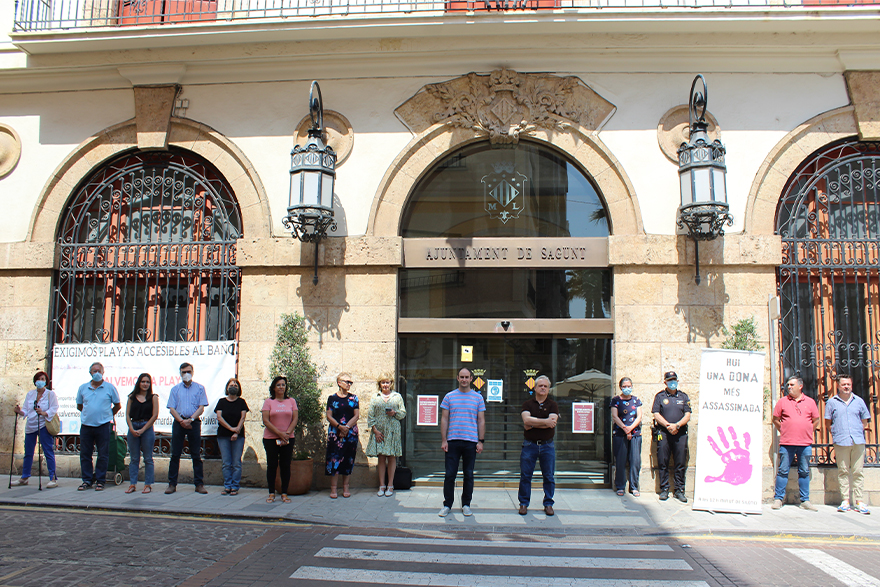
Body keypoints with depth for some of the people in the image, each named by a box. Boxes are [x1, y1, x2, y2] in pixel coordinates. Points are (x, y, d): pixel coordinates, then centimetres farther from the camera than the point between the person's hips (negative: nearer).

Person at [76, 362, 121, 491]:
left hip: (103, 426, -2)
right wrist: (88, 413, 14)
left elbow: (117, 406, 9)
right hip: (86, 426, 3)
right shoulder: (83, 388, 8)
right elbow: (79, 406, 20)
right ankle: (87, 481, 16)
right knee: (85, 454, 6)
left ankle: (100, 481, 11)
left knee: (103, 455, 1)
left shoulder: (110, 387, 1)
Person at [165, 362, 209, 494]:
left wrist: (190, 419, -13)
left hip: (194, 423, -1)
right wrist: (181, 421, -10)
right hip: (178, 423, 1)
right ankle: (172, 484, 6)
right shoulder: (175, 389, 12)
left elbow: (201, 407, 1)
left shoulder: (199, 388, 8)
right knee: (175, 454, 1)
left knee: (196, 455, 0)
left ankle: (199, 484, 4)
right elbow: (172, 408, 5)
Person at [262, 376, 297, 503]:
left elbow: (295, 419, 2)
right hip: (270, 439, -1)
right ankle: (271, 493, 10)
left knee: (286, 466, 2)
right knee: (272, 465, 2)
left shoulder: (291, 401, 7)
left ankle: (284, 494, 10)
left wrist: (287, 433, -12)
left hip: (288, 439, 2)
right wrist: (279, 433, -13)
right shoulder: (268, 402, 1)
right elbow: (265, 421, -7)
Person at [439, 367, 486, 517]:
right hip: (453, 441, 0)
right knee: (450, 474, 0)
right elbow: (444, 419, 6)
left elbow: (481, 421, 8)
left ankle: (466, 505, 18)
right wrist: (443, 440, -1)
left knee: (469, 475, 6)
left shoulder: (478, 398, 7)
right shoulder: (449, 396, 6)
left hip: (471, 442, 0)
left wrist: (481, 441, 1)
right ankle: (447, 505, 11)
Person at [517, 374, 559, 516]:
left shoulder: (552, 405, 5)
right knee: (525, 475, 2)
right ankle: (524, 503, 13)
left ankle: (548, 504, 17)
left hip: (547, 445, 0)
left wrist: (533, 424, -12)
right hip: (529, 444, 0)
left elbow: (552, 423, -12)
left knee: (549, 476, 5)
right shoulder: (528, 404, 6)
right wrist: (545, 421, -14)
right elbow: (526, 420, -12)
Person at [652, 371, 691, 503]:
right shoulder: (660, 396, 8)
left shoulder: (683, 397, 13)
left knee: (681, 463, 1)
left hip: (680, 433, 1)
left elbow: (687, 415, 6)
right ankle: (664, 489, 7)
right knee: (663, 463, -1)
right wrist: (668, 425, -12)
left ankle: (679, 490, 8)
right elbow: (656, 414, 1)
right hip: (663, 433, -1)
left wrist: (677, 425, -10)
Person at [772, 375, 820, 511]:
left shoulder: (810, 402, 8)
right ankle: (778, 499, 6)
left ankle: (805, 500, 15)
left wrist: (807, 433, 10)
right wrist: (784, 432, 6)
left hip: (805, 444, 1)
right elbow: (775, 419, 10)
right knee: (783, 471, 0)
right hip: (786, 443, -1)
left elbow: (816, 421, 15)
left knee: (804, 472, 7)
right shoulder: (783, 401, 5)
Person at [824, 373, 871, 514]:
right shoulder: (831, 402, 7)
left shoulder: (859, 401, 11)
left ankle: (859, 501, 5)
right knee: (843, 471, 1)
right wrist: (837, 433, 4)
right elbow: (828, 422, 12)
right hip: (841, 443, -1)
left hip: (858, 441, 1)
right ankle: (845, 501, 5)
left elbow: (865, 421, 18)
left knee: (858, 472, 1)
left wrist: (859, 432, 9)